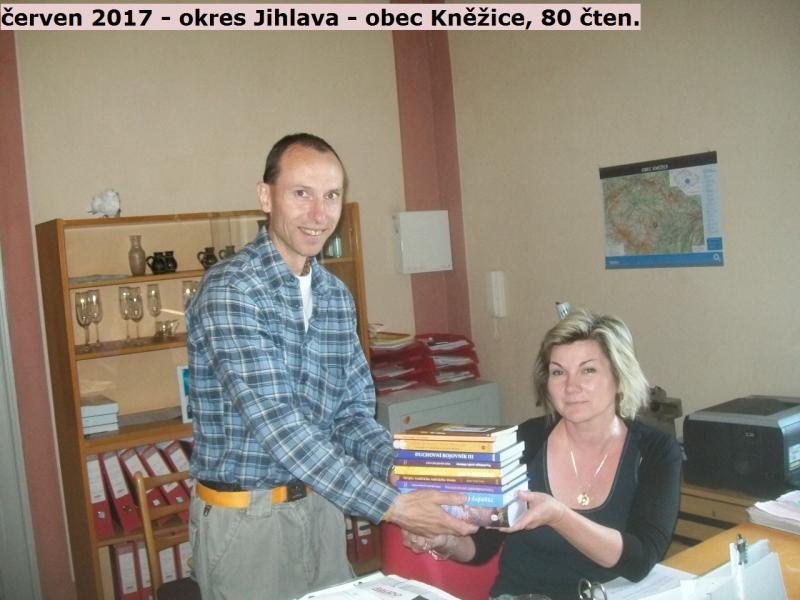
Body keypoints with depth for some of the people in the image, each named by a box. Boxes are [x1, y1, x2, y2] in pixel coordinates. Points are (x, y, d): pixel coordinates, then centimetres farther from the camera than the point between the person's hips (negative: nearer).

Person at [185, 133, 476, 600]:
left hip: (322, 505, 6)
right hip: (244, 518, -6)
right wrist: (390, 506, -30)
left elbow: (353, 412, 6)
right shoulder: (230, 290, -19)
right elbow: (276, 423, -26)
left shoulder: (337, 297, 4)